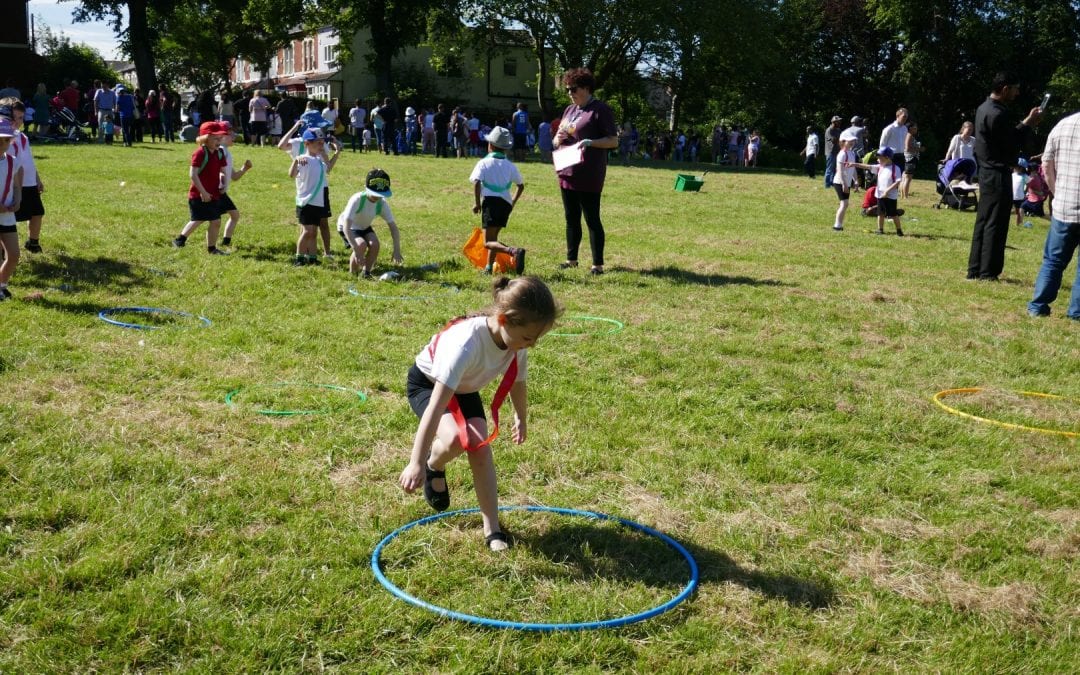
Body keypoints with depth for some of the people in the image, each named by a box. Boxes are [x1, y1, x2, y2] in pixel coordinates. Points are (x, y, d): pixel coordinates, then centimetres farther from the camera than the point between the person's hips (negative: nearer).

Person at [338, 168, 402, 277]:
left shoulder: (382, 203, -21)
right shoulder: (357, 200, -36)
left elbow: (393, 226, -17)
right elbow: (346, 227, -41)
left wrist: (397, 250, -27)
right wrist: (356, 250, -48)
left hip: (364, 227, 5)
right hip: (348, 227, -4)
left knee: (375, 244, -22)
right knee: (361, 245, -30)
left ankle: (367, 272, 0)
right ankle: (353, 274, -7)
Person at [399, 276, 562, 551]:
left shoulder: (517, 343, -22)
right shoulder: (467, 343, -44)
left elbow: (518, 384, 2)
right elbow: (437, 405, -47)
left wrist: (521, 419, 18)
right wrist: (416, 462, -49)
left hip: (465, 389, 6)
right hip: (426, 383, -5)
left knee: (481, 448, -10)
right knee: (455, 439, -30)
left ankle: (492, 529, 0)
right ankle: (434, 467, 6)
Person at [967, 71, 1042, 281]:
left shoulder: (984, 108, 12)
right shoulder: (997, 114, -20)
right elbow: (1012, 146, -18)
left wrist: (1026, 123, 8)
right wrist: (1028, 124, -7)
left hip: (987, 173, 10)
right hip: (998, 175, -10)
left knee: (983, 222, 12)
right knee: (995, 224, -4)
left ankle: (975, 270, 16)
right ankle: (988, 272, 0)